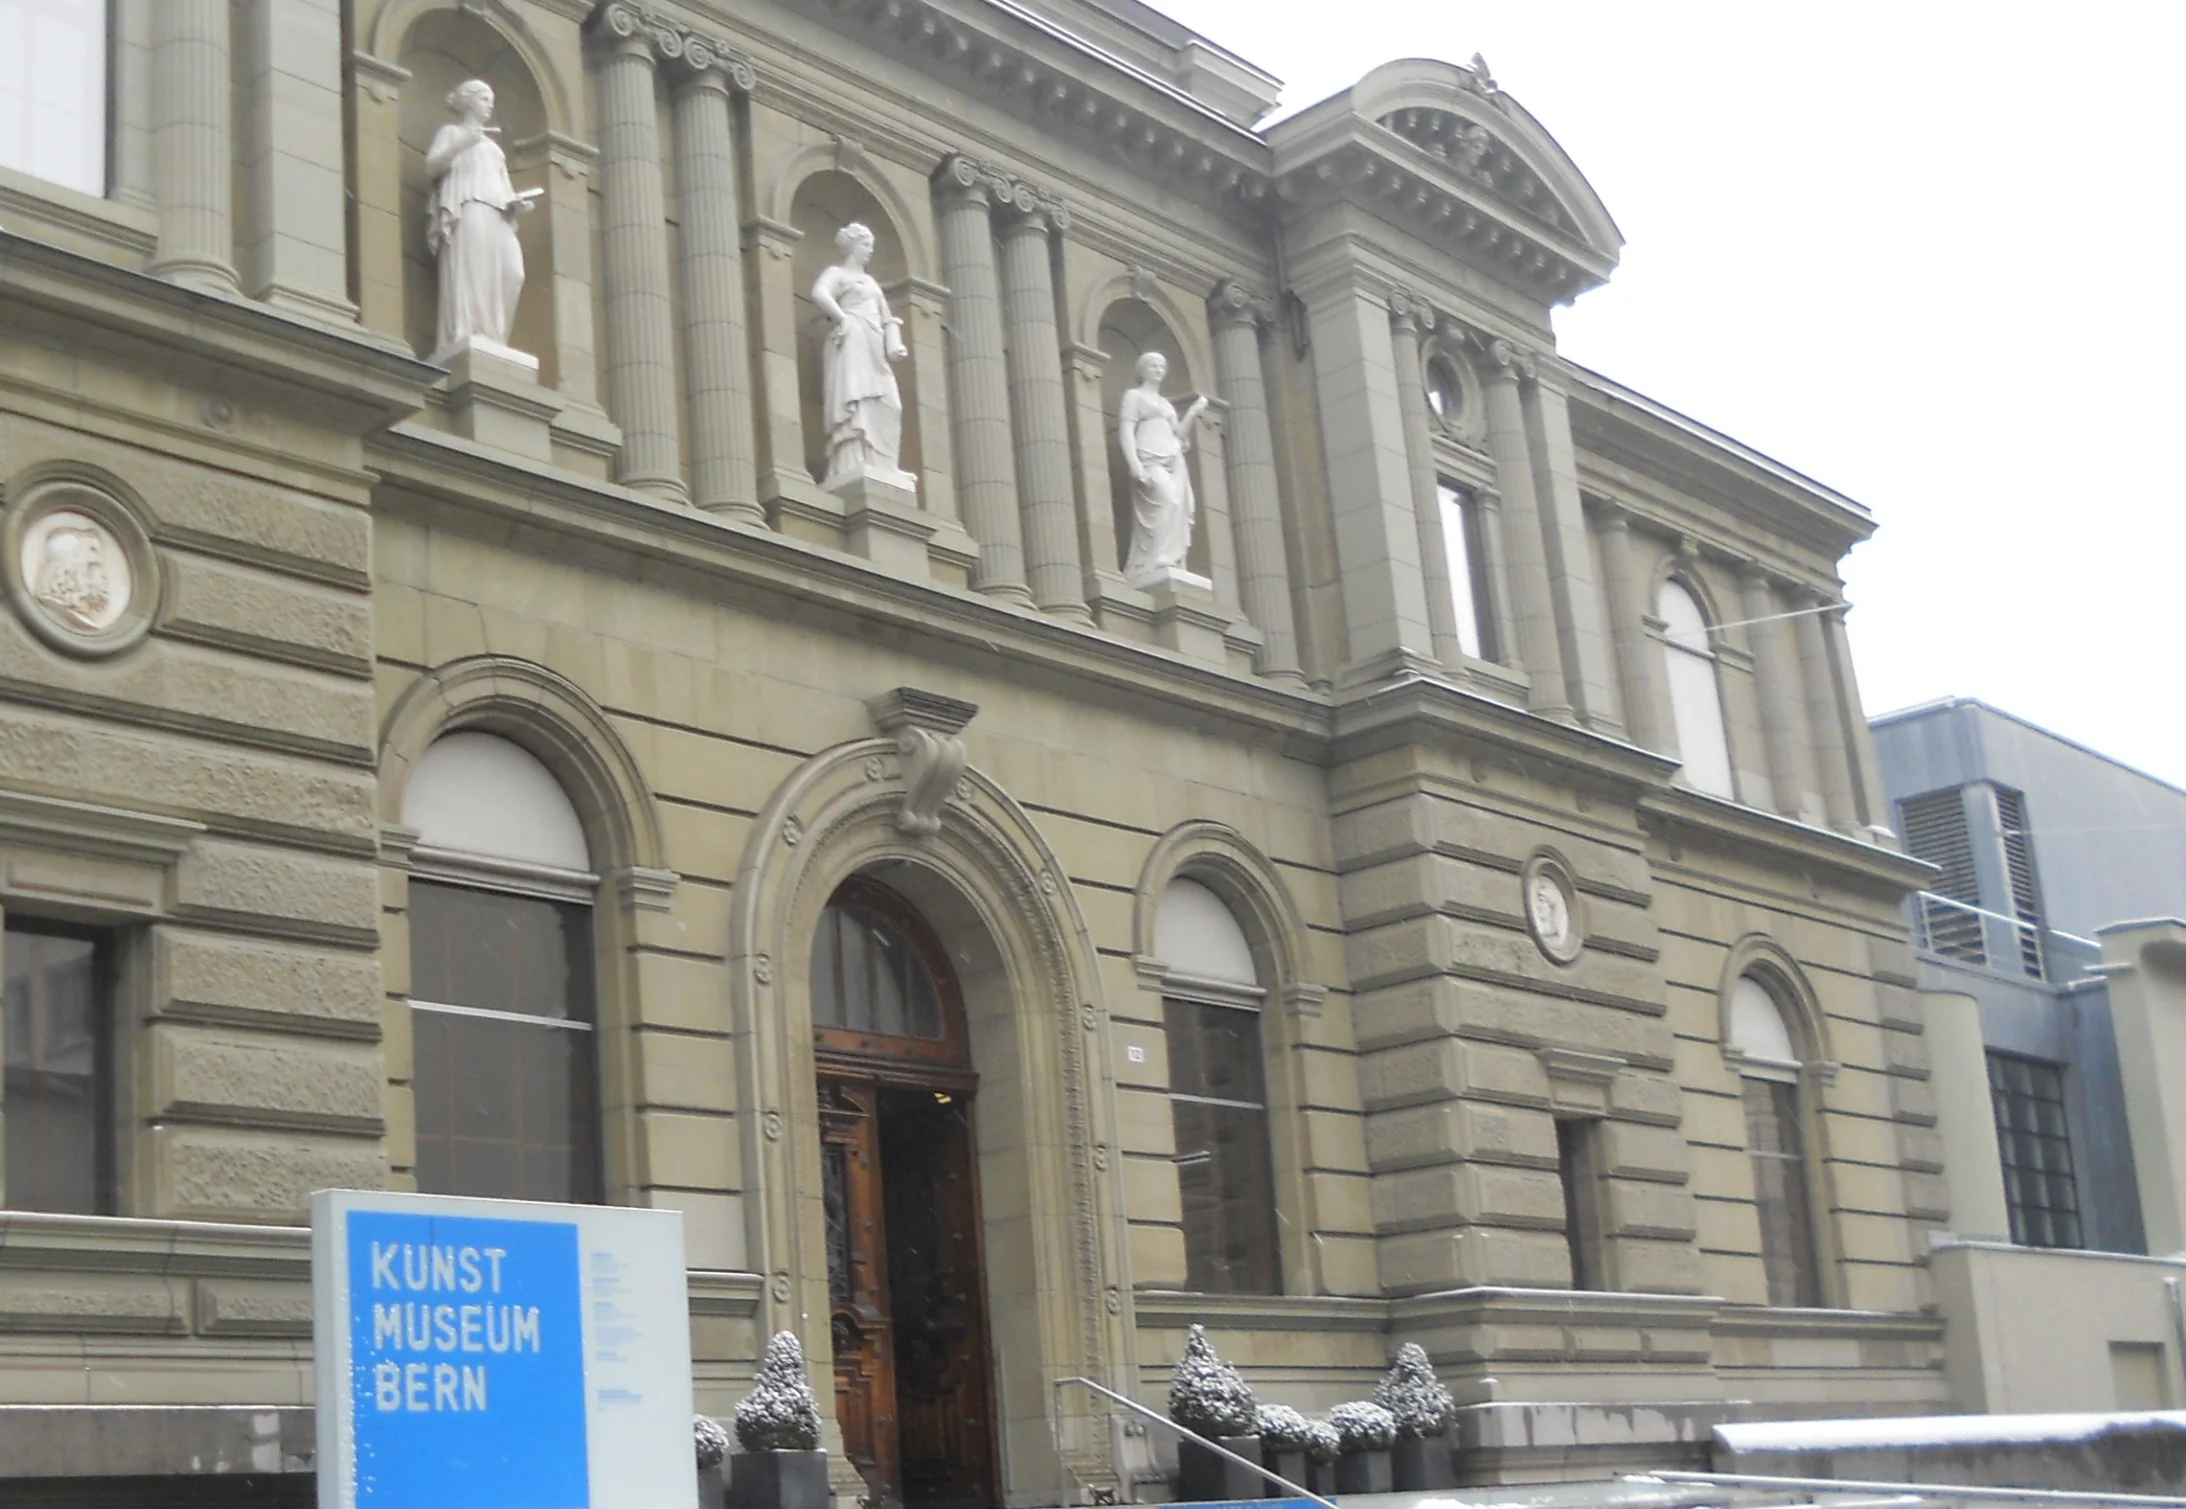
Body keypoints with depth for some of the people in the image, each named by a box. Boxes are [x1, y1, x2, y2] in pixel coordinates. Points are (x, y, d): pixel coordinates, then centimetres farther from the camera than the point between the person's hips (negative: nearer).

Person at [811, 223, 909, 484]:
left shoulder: (870, 281, 30)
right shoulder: (837, 273, 7)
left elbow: (887, 318, 24)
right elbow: (819, 294, -15)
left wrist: (893, 344, 6)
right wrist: (842, 320, -15)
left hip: (874, 349, 8)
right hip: (850, 344, -8)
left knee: (884, 406, -4)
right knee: (855, 401, -20)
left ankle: (880, 469, -8)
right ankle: (853, 467, -29)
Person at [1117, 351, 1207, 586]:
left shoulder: (1166, 404, 28)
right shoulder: (1134, 395, 8)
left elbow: (1178, 435, 27)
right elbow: (1125, 432, -3)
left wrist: (1194, 413, 12)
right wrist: (1135, 465, -17)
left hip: (1174, 462, 8)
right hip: (1150, 461, -8)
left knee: (1177, 511, -8)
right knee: (1165, 502, -29)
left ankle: (1170, 565, -12)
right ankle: (1157, 564, -35)